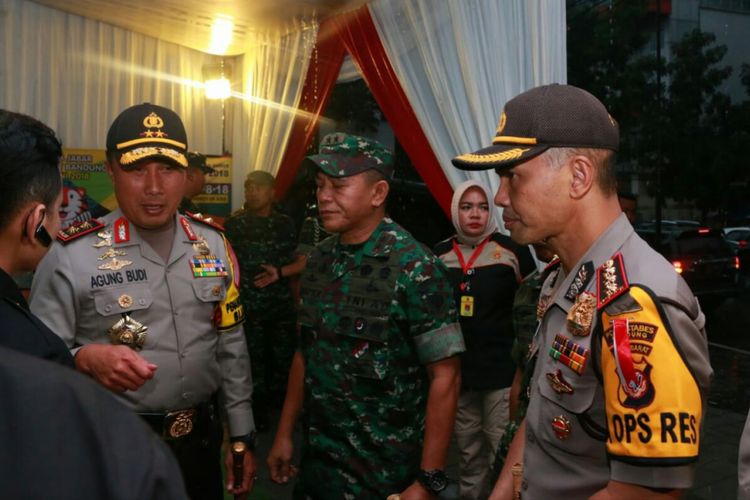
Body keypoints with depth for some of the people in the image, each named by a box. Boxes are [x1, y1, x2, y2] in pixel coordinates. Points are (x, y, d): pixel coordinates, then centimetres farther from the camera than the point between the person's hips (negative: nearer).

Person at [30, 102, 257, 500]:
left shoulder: (212, 244, 0)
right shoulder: (72, 257, -14)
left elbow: (231, 345, 6)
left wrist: (242, 437, 7)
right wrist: (86, 359, -31)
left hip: (201, 438, 4)